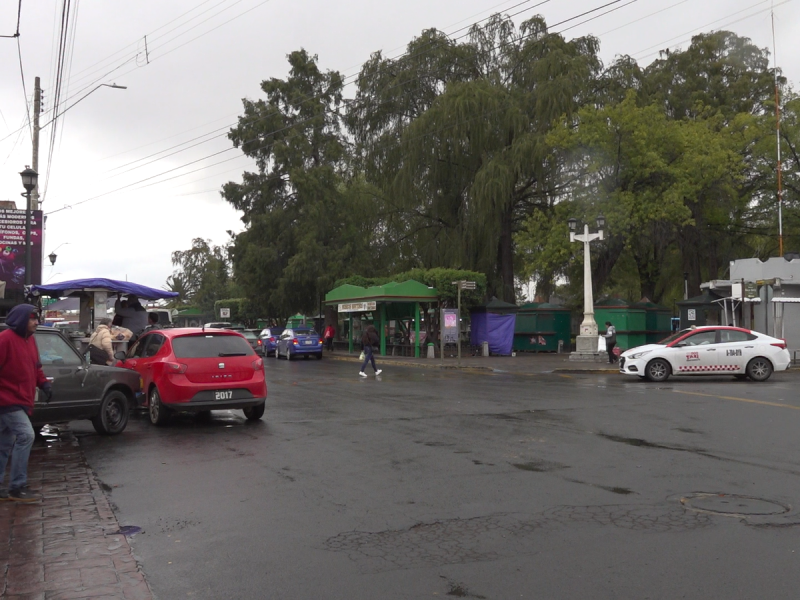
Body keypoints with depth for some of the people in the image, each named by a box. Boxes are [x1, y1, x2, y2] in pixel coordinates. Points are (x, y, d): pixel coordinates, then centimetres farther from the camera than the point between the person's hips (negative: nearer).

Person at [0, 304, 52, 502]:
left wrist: (43, 383, 5)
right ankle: (17, 488, -10)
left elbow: (35, 366, 20)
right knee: (26, 435, -17)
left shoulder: (29, 339, 12)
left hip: (20, 401, 10)